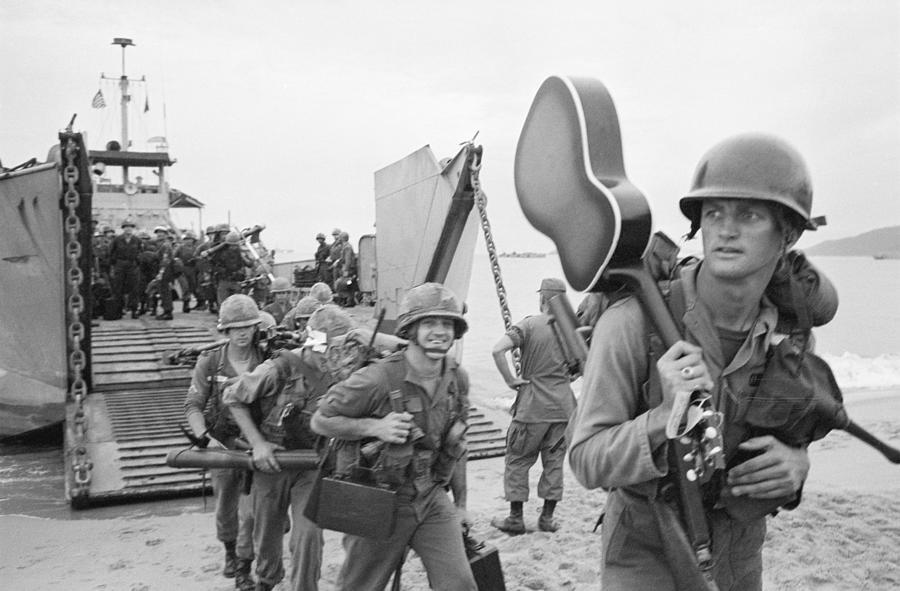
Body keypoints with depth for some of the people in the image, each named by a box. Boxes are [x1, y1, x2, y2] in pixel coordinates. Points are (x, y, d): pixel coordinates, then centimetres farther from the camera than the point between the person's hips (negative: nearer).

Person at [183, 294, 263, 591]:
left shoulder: (267, 361, -8)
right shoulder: (210, 362, -5)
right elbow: (193, 406, -6)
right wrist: (206, 438, -21)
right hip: (222, 444, 2)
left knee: (251, 510, -4)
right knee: (225, 509, 18)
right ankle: (230, 551, 47)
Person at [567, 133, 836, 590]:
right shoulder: (632, 323, -25)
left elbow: (791, 437, 7)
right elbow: (587, 462, -20)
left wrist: (794, 466, -16)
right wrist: (667, 416, -37)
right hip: (646, 552, -4)